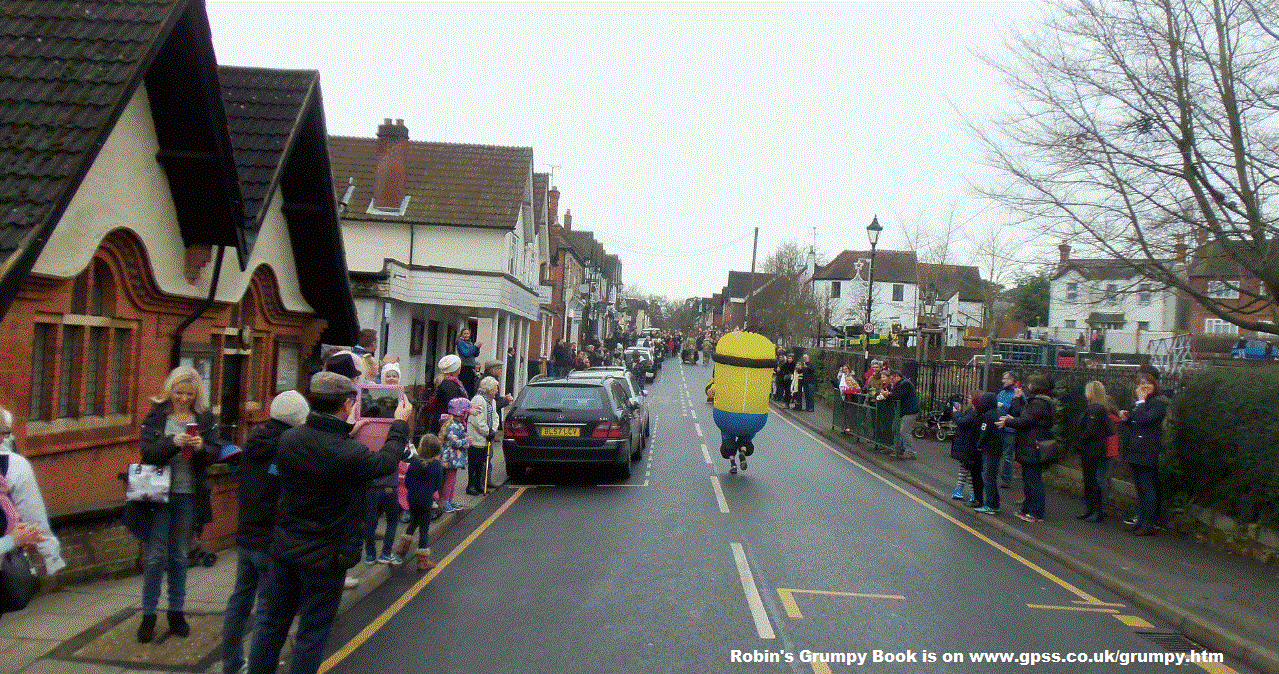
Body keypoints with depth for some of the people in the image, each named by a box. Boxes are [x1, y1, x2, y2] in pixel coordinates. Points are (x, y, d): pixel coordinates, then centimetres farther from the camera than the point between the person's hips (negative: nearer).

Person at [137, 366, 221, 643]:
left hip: (189, 497, 2)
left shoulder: (205, 418, 4)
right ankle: (148, 615, 12)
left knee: (180, 556, 12)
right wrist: (173, 443, -26)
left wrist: (201, 448, -20)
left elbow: (216, 453, 0)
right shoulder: (157, 415, -1)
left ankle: (176, 612, 23)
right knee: (156, 556, 1)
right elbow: (147, 451, -10)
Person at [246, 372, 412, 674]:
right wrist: (400, 424, 8)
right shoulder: (349, 455, -27)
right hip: (325, 558, -6)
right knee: (312, 634, 10)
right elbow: (387, 461, -7)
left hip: (284, 549, 6)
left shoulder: (288, 439, -10)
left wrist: (346, 430, 21)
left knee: (271, 622, 21)